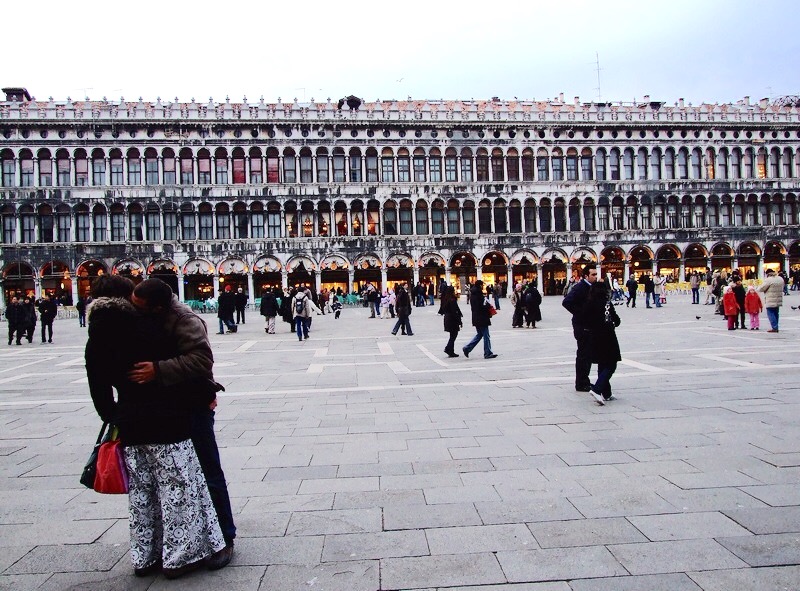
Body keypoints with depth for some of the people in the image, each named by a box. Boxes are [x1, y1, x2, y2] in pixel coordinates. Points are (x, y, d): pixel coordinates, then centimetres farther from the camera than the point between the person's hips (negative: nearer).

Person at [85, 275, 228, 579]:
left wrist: (113, 418, 20)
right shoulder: (147, 327, -11)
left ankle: (145, 557, 27)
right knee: (178, 489, 5)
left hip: (130, 427, 6)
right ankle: (180, 556, 12)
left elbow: (99, 389, 8)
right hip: (166, 423, -6)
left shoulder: (96, 341, 4)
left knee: (140, 495, 16)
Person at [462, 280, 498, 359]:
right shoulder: (479, 295, -18)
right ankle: (488, 353, 7)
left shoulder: (472, 294, 11)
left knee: (479, 334, 19)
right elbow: (483, 306, -24)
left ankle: (467, 348, 12)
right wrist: (490, 306, -3)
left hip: (476, 318, 9)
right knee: (486, 336, 0)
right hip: (482, 318, -9)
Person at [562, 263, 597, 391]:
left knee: (588, 354, 16)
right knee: (583, 355, -2)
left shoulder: (592, 287, 14)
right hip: (582, 327, -9)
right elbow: (566, 302, -27)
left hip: (590, 327, 9)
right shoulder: (580, 287, -15)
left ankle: (584, 381, 27)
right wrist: (580, 313, -22)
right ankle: (581, 384, 6)